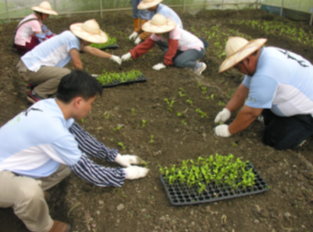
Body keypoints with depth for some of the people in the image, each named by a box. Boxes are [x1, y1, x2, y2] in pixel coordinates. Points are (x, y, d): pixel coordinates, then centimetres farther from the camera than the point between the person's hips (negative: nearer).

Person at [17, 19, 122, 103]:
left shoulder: (71, 36, 10)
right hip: (29, 68, -10)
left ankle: (36, 84, 16)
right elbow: (77, 64, -14)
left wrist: (112, 57, 29)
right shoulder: (72, 39, -19)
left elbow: (91, 50, 23)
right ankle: (36, 94, -10)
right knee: (66, 74, -26)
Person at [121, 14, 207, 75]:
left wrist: (164, 63, -26)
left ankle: (198, 65, -2)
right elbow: (146, 44, -11)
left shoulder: (174, 30, -32)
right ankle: (191, 61, 14)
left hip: (197, 48, -8)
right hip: (183, 48, 8)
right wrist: (131, 54, -19)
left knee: (179, 62, -30)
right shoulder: (157, 34, -10)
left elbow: (172, 48, -30)